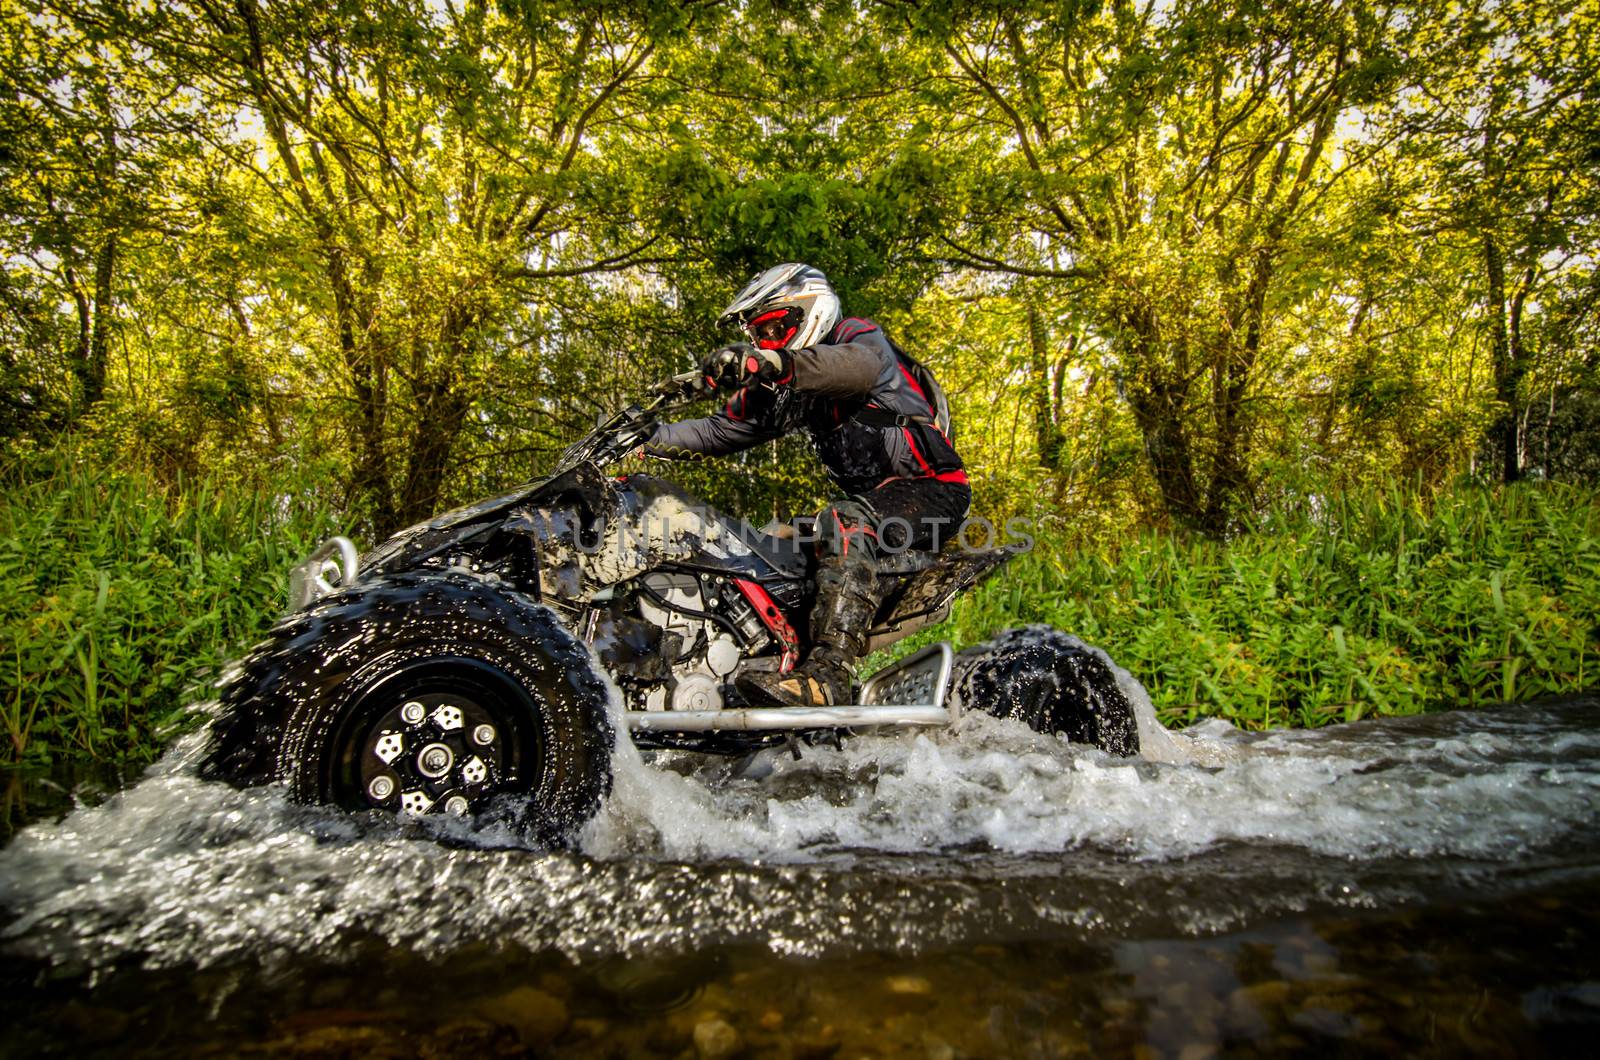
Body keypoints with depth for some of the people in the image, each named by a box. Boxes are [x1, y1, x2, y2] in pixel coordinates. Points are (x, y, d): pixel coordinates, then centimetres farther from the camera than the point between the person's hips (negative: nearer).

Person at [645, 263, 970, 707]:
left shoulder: (859, 334, -4)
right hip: (870, 499, 9)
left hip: (934, 489, -9)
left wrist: (768, 363, -46)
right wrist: (643, 441, 0)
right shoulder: (790, 390, 19)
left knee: (843, 523, -35)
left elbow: (860, 366, -30)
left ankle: (829, 674, -47)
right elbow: (722, 429, 12)